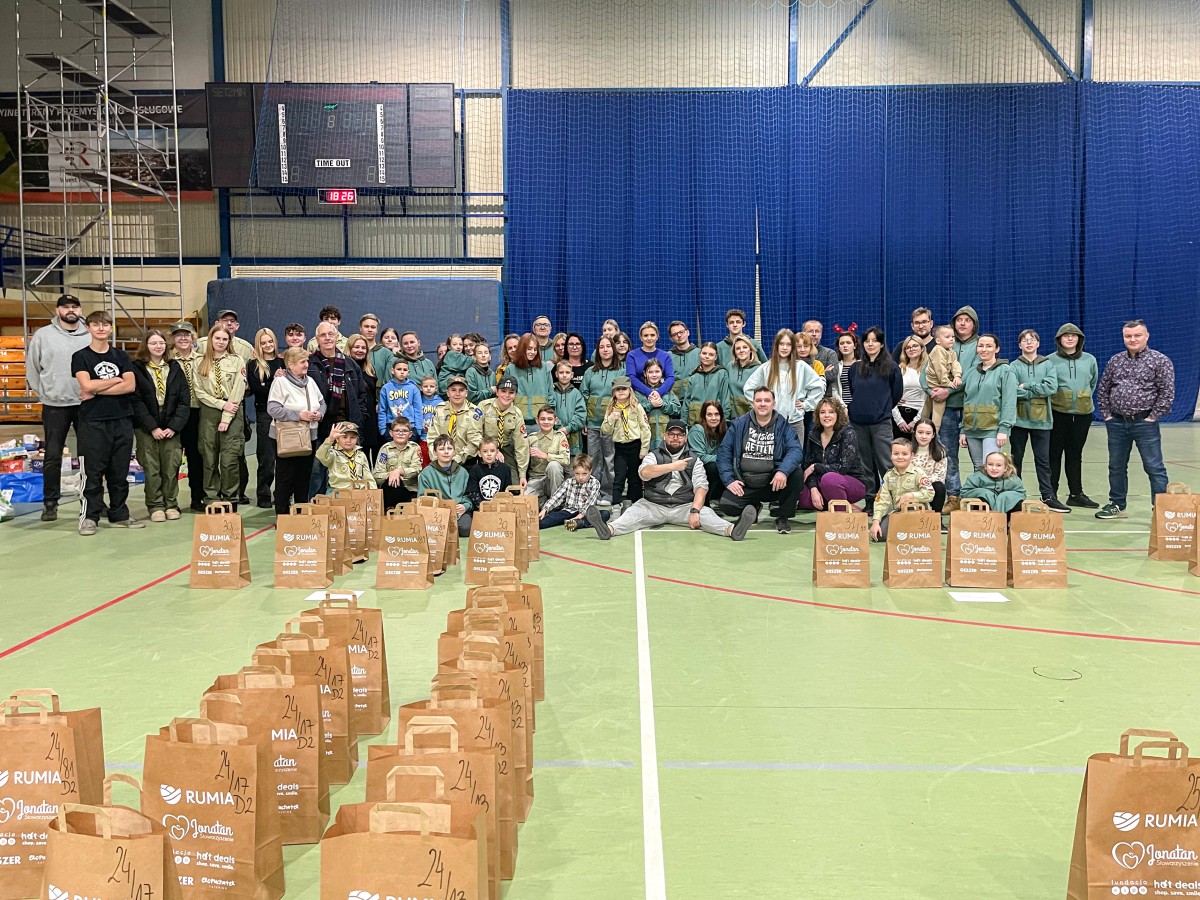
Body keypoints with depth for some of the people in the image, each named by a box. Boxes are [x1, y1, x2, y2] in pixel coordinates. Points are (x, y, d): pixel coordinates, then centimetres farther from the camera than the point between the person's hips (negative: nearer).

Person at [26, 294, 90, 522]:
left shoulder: (90, 337, 3)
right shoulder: (43, 335, 1)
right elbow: (32, 368, 6)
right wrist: (42, 393, 3)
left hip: (86, 404, 1)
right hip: (55, 406, -1)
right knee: (52, 456, 3)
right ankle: (50, 503, 13)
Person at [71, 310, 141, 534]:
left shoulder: (121, 356, 12)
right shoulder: (81, 356, 4)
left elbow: (130, 386, -2)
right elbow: (87, 385, -12)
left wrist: (97, 391, -7)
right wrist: (116, 380, -2)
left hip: (122, 420, 3)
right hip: (93, 421, -3)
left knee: (120, 472, 7)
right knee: (93, 473, -2)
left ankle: (119, 515, 15)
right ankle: (89, 516, 5)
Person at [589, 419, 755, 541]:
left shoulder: (694, 460, 12)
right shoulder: (654, 455, 11)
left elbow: (701, 487, -1)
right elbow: (644, 472, -11)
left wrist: (695, 510, -19)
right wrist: (672, 466, -21)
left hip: (684, 506, 1)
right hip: (653, 505, -1)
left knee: (705, 513, -27)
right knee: (634, 512, -28)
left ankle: (732, 530, -52)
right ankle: (608, 529, -56)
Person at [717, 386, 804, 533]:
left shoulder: (783, 426, 1)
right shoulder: (739, 425, 4)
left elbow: (796, 450, -13)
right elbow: (724, 452, 3)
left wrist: (783, 471, -32)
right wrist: (729, 480, -9)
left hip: (773, 484, -1)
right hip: (744, 486, 1)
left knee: (796, 473, -28)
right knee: (726, 506, -24)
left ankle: (783, 517, -3)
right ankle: (753, 506, 15)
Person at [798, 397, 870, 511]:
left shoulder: (848, 434, -13)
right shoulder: (814, 436, 3)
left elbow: (843, 467, -21)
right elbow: (808, 465, -1)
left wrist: (815, 467, -15)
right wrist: (814, 489, -17)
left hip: (854, 483, -5)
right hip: (824, 484, 5)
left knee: (829, 478, -37)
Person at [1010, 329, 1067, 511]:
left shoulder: (1048, 365, 6)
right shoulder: (1014, 366, 2)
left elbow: (1052, 387, -10)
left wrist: (1026, 386, -11)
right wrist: (1037, 391, -11)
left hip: (1041, 419, 1)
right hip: (1019, 419, -1)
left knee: (1043, 459, 4)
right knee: (1016, 459, 7)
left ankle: (1048, 496, 7)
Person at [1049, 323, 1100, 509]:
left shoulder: (1089, 360, 8)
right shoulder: (1051, 360, -2)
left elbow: (1093, 382, 20)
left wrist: (1085, 399, 13)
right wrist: (1054, 398, -1)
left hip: (1083, 412, 3)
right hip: (1058, 412, -3)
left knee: (1075, 454, 12)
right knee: (1054, 453, 0)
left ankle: (1076, 494, 19)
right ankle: (1051, 494, 5)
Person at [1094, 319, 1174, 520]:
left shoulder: (1160, 361, -4)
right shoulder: (1115, 361, 10)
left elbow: (1167, 392, -8)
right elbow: (1102, 389, 14)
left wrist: (1153, 417, -11)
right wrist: (1106, 414, 6)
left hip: (1145, 423, -5)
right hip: (1117, 423, 5)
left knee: (1154, 468, -3)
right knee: (1116, 466, 13)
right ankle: (1117, 505, 26)